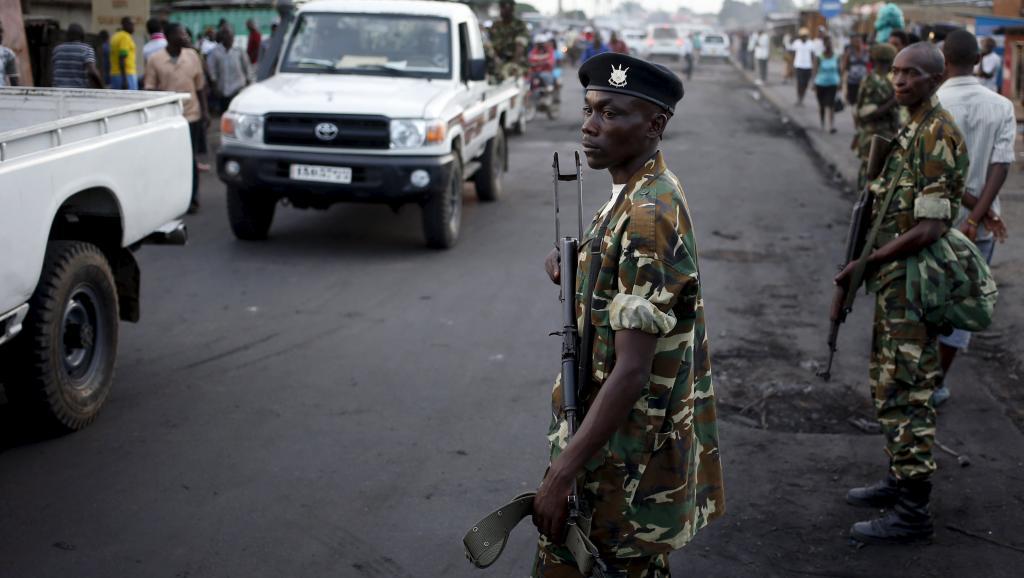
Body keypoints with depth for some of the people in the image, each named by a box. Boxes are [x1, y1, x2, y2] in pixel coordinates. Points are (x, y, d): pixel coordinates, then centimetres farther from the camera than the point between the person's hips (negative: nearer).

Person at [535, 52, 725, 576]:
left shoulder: (647, 215, -24)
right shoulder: (647, 194, 7)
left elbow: (632, 372, -27)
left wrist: (561, 474, -24)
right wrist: (574, 269, 0)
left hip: (623, 462, -9)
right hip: (626, 441, 9)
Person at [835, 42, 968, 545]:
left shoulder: (938, 135, -18)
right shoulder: (913, 130, 12)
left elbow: (929, 229, -23)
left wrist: (867, 262, -16)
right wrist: (869, 263, 10)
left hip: (913, 282, -10)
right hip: (895, 280, 10)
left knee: (906, 392, -5)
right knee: (890, 384, 19)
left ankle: (912, 512, 4)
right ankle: (900, 479, 32)